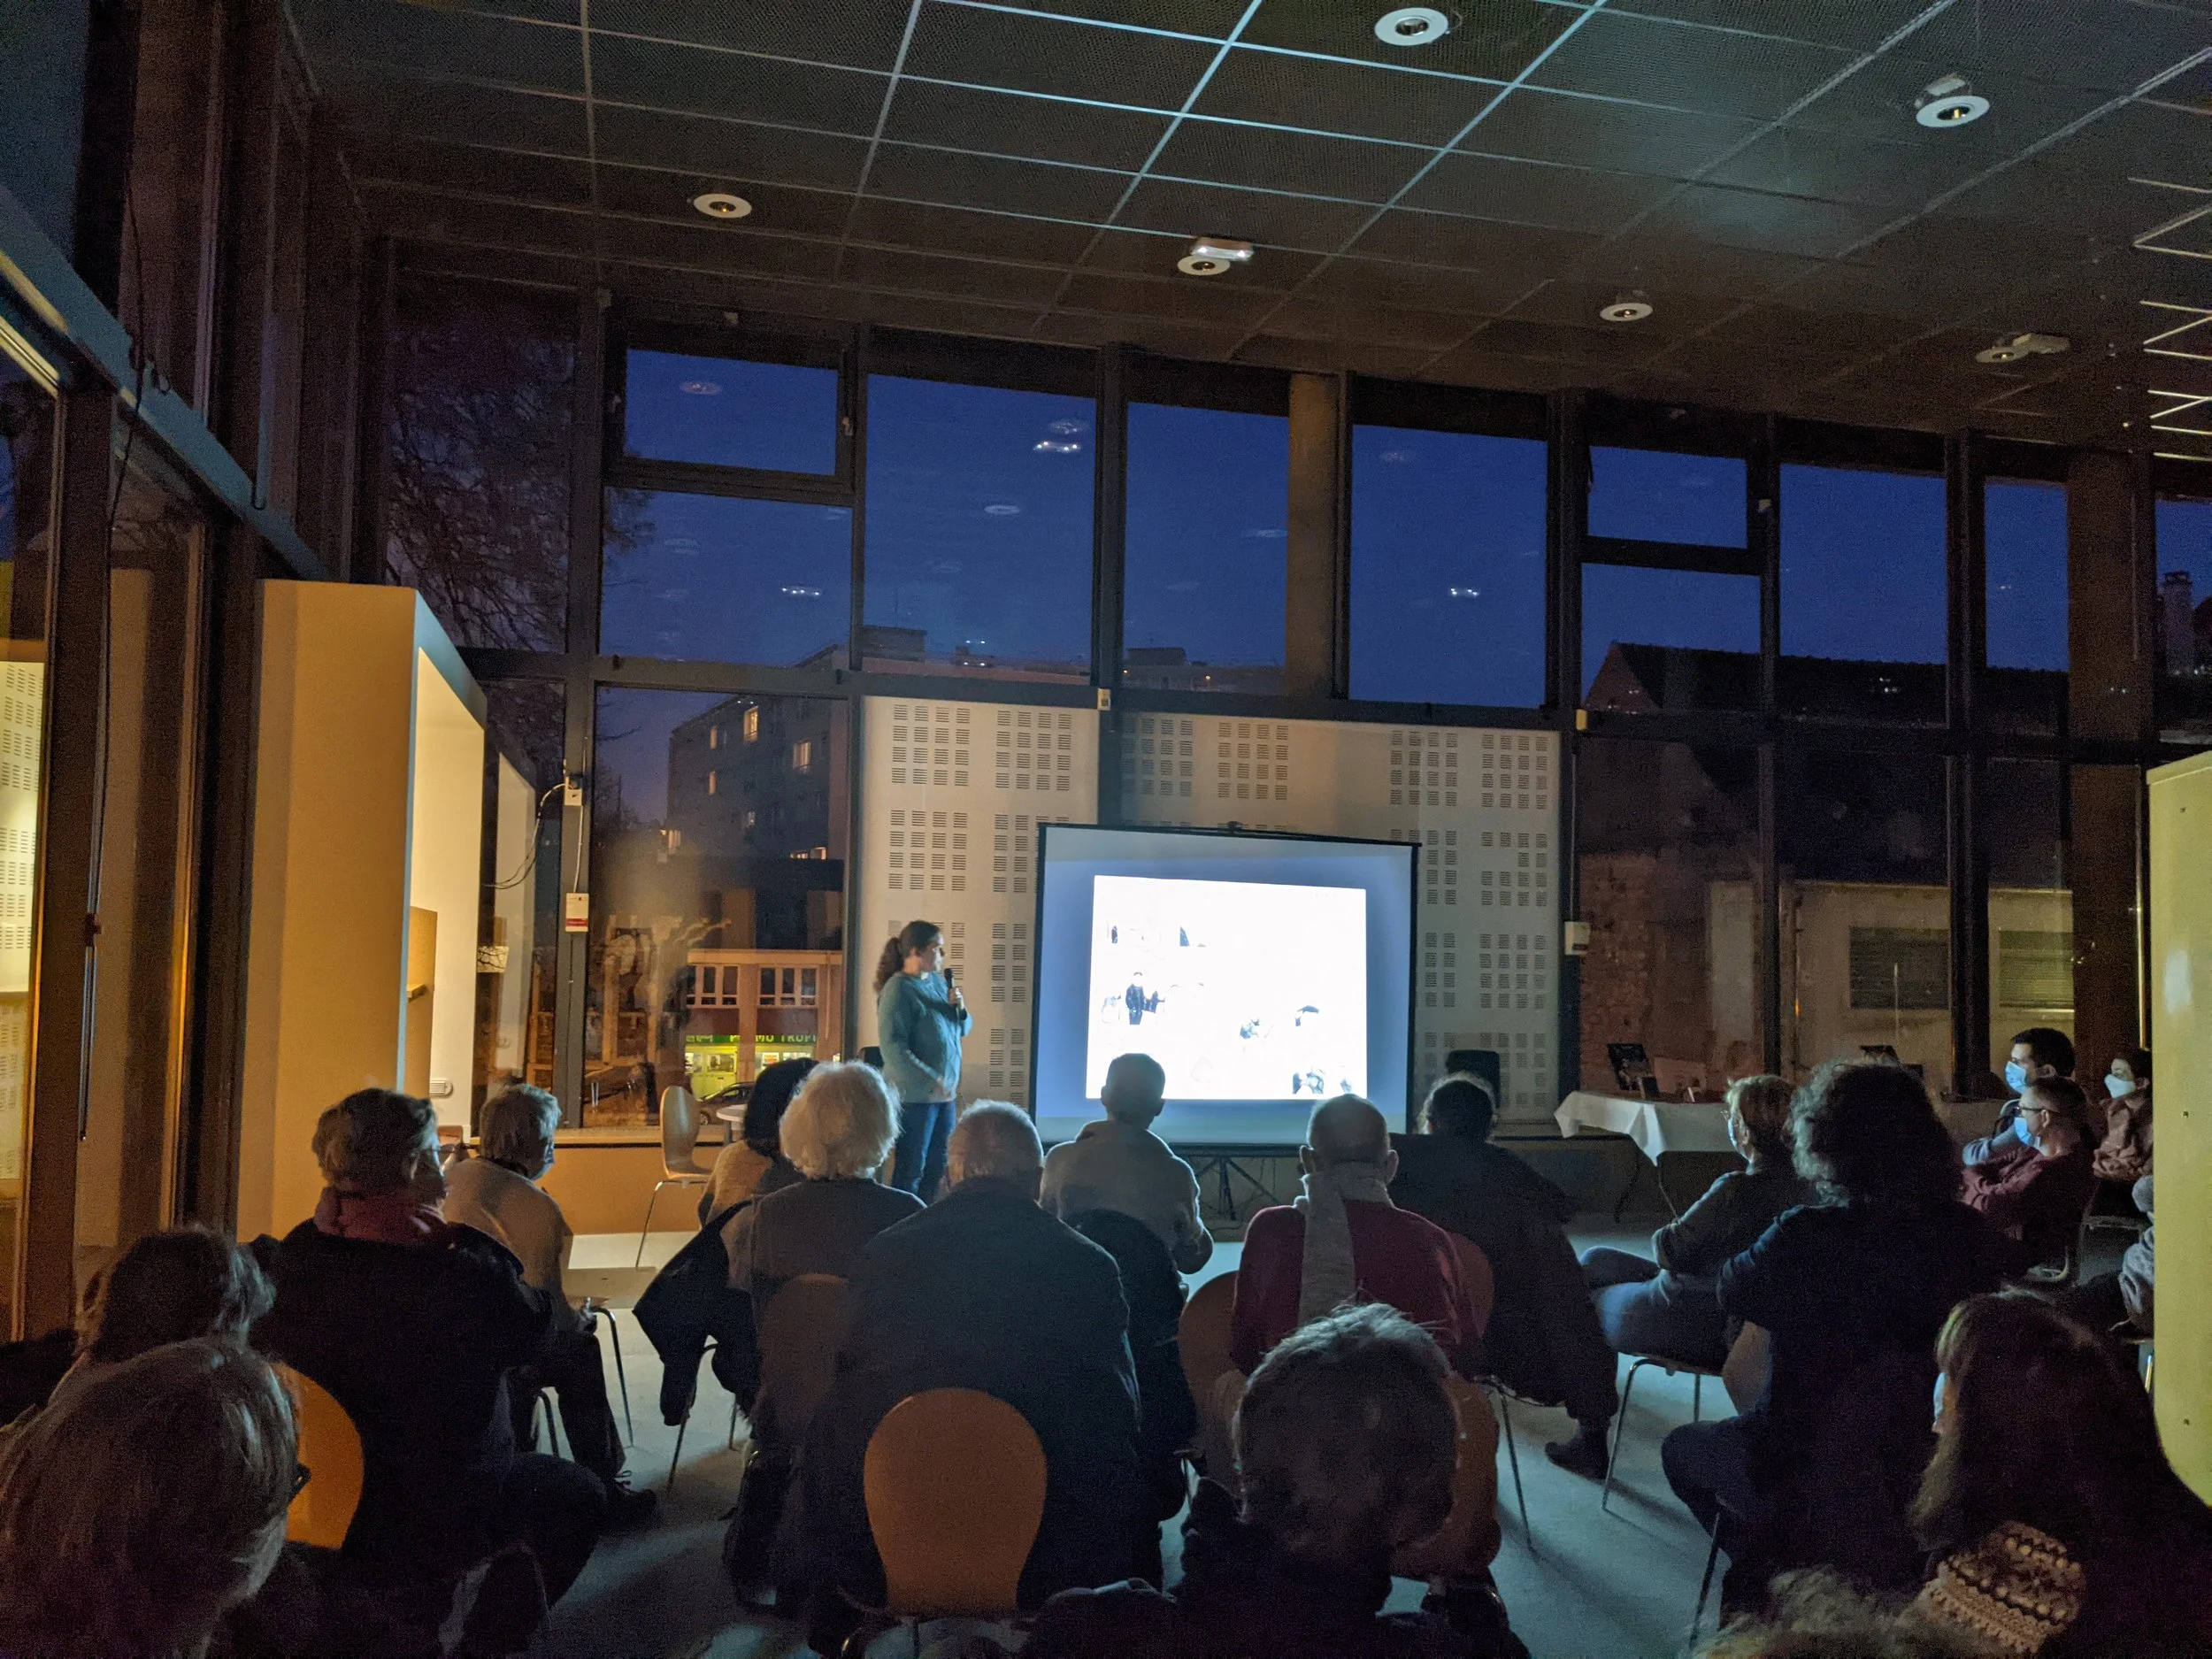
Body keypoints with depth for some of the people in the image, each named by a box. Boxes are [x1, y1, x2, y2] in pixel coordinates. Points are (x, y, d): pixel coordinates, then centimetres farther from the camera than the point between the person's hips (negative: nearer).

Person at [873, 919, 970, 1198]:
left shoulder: (938, 981, 8)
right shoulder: (898, 989, -14)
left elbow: (963, 1029, 18)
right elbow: (892, 1047, -20)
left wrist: (959, 1008, -4)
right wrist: (931, 1081, -24)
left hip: (945, 1091, 7)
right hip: (914, 1095, -7)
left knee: (937, 1165, 14)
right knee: (911, 1168, 2)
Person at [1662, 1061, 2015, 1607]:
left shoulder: (1807, 1236, -27)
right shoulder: (1973, 1236, -15)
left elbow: (1731, 1292, -9)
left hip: (1811, 1480, -4)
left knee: (1681, 1447, 25)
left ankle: (1768, 1581, 24)